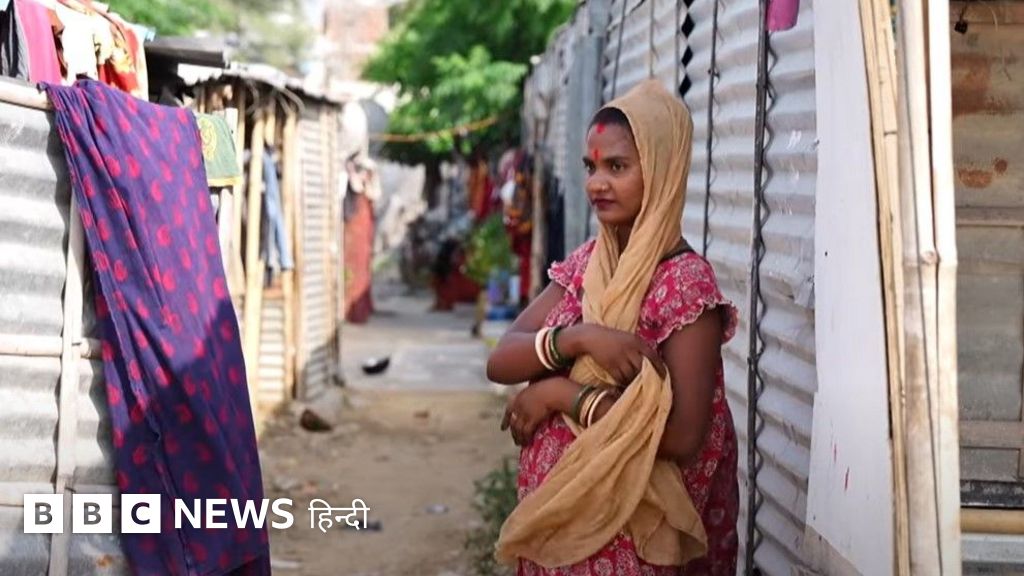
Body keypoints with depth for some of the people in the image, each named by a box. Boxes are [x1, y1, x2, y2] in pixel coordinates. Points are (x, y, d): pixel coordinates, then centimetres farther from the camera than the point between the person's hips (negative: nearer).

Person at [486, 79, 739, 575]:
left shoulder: (685, 281, -16)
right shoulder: (584, 264, 5)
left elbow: (682, 436, -23)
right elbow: (499, 362, -5)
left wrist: (561, 393, -18)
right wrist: (577, 338, -22)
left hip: (630, 535, -6)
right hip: (555, 517, 6)